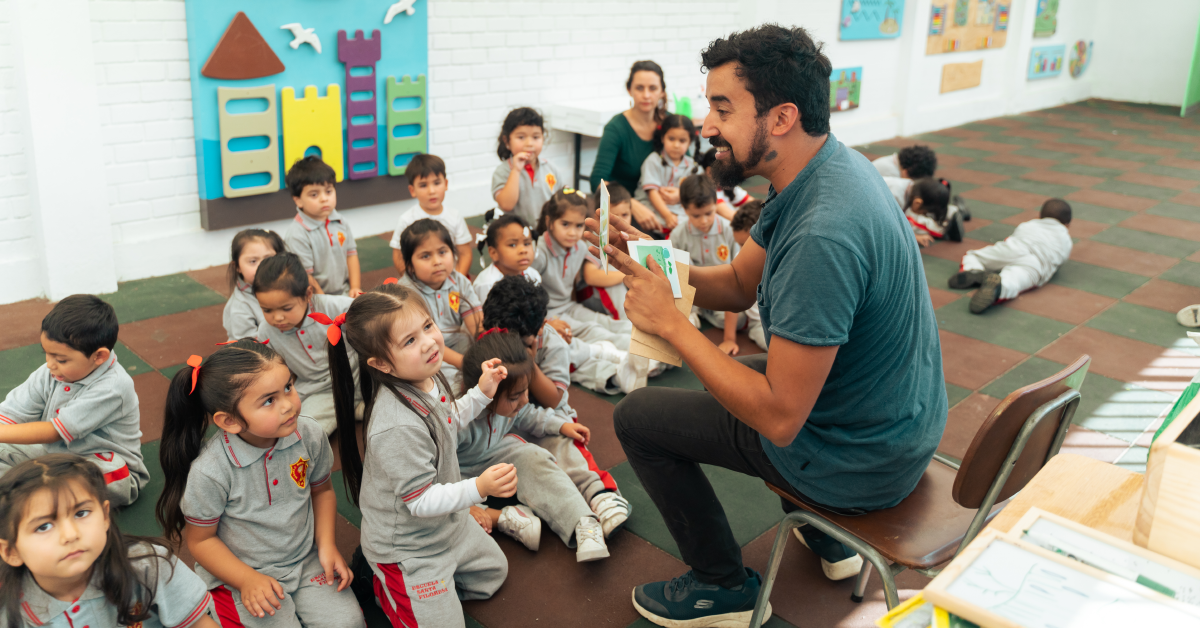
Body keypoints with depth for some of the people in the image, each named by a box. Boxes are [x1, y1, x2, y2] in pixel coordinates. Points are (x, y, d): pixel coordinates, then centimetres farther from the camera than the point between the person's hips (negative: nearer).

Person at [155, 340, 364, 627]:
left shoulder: (310, 434, -14)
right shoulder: (210, 472, -25)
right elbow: (200, 539, -10)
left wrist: (326, 545, -6)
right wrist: (248, 581, -19)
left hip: (307, 560, 3)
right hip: (242, 573, -3)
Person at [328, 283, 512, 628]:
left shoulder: (429, 377, -10)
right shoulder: (397, 426, -39)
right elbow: (421, 501, -31)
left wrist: (482, 393, 2)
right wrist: (479, 488, -41)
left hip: (448, 524, 9)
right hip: (409, 546, -8)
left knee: (493, 571, 27)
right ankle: (381, 584, 20)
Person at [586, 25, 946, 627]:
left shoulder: (822, 234, -34)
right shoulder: (826, 168, -3)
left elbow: (779, 418, -31)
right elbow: (739, 282, 7)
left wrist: (671, 323, -24)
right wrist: (656, 263, -11)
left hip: (859, 461, -9)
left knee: (638, 416, 1)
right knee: (738, 370, 32)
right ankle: (829, 539, 32)